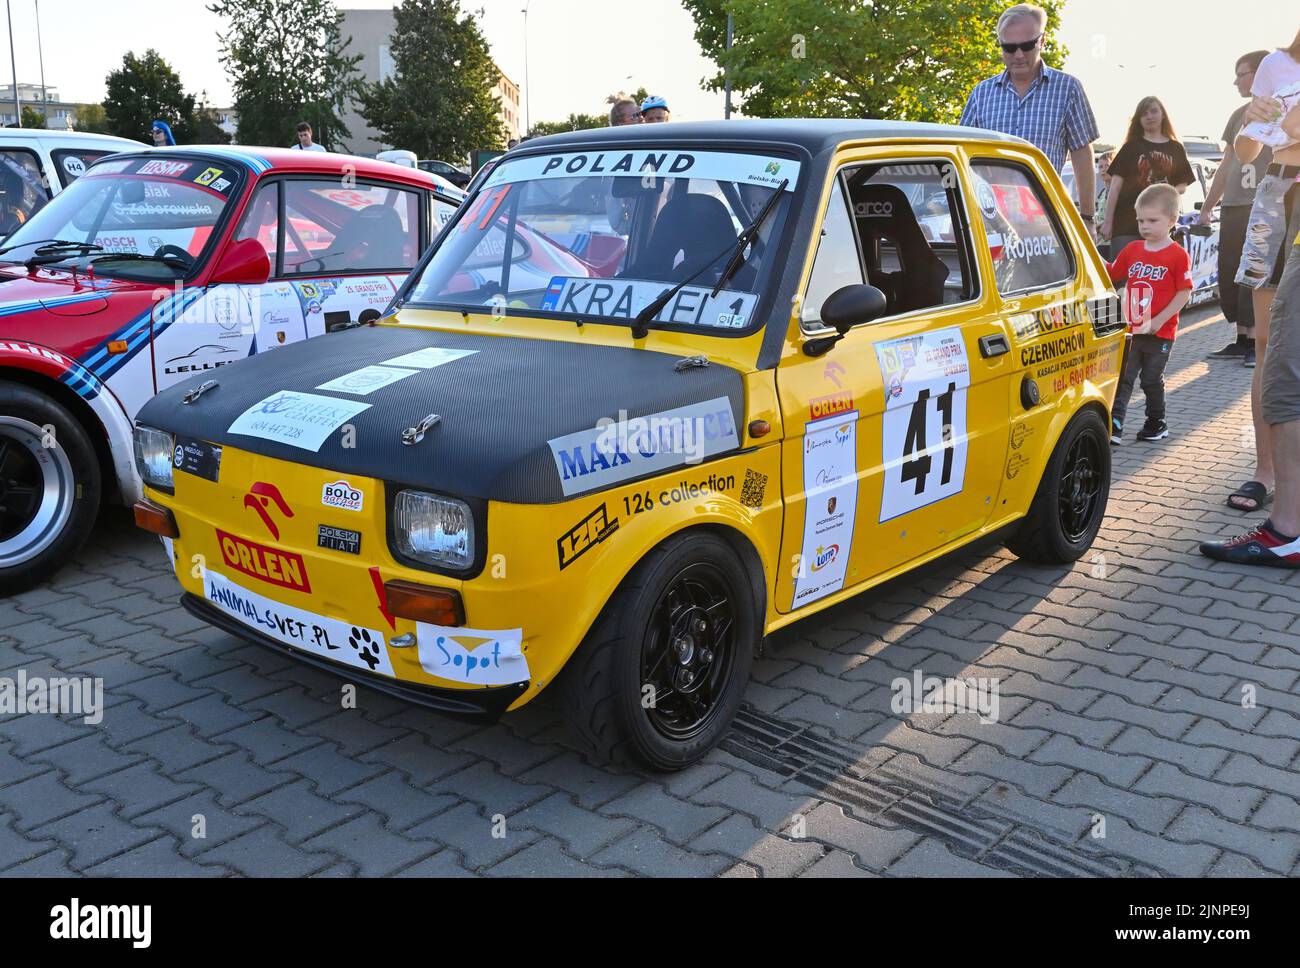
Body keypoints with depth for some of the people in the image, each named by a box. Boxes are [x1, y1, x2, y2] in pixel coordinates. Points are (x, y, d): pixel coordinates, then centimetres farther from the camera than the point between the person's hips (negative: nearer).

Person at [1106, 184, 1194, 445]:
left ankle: (1157, 424, 25)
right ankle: (1114, 426, -6)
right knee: (1123, 378, -3)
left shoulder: (1178, 255, -9)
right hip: (1131, 330, 4)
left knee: (1151, 379, 7)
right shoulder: (1132, 250, 7)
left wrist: (1158, 321, -17)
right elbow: (1112, 275, 18)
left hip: (1160, 333, -4)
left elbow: (1184, 293, -11)